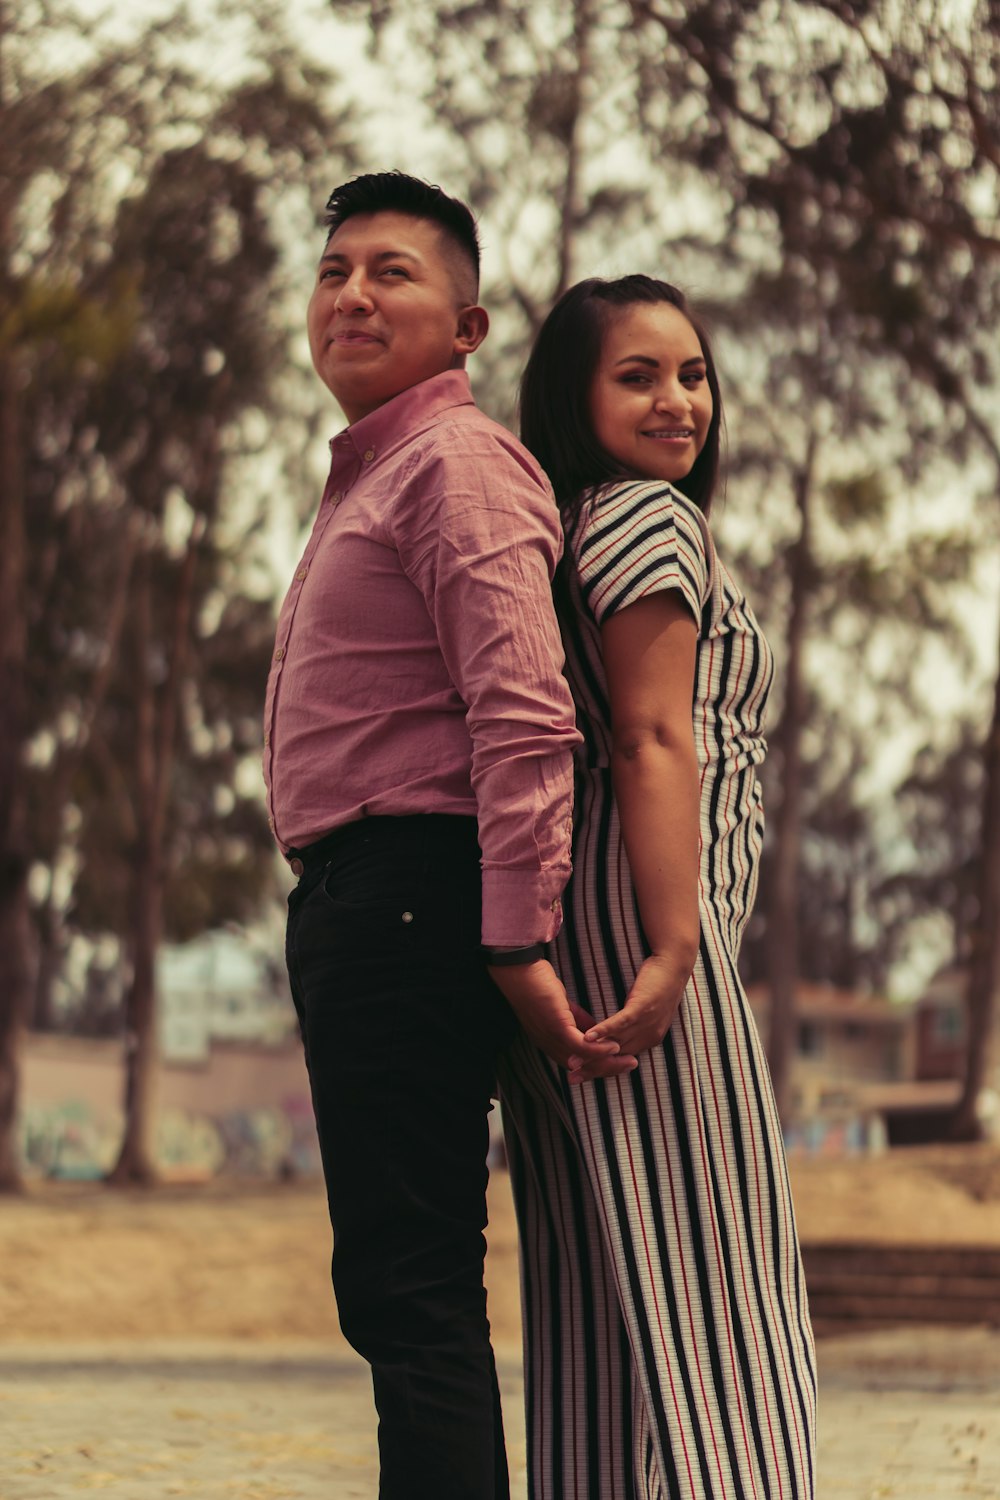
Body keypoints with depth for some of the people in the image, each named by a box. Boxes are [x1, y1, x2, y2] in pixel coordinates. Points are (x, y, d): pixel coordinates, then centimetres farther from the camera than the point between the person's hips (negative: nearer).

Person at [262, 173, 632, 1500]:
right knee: (405, 1294, 13)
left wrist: (517, 942, -24)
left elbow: (525, 716, -18)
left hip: (405, 892, -11)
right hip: (351, 908, 11)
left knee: (407, 1292, -13)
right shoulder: (367, 480, 25)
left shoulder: (457, 461, -7)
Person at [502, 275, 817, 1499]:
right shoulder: (651, 517, -5)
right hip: (634, 924, -9)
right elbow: (652, 739, -15)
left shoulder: (562, 529, 22)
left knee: (600, 1294, 8)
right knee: (699, 1273, -10)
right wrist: (672, 947, -21)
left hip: (561, 938, 9)